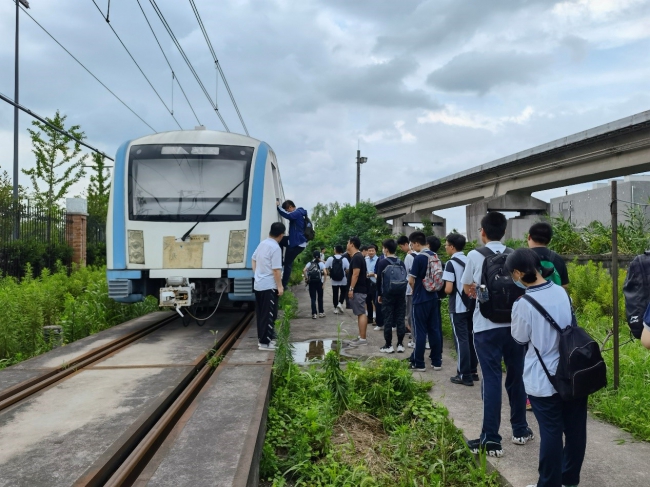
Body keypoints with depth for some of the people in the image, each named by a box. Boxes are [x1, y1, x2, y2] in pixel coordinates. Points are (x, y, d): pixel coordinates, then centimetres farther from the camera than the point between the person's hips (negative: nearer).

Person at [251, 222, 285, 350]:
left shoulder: (262, 243, 8)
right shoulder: (275, 248, -18)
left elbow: (254, 259, 20)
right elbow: (276, 270, -20)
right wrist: (280, 286, -14)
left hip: (258, 284, 9)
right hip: (269, 286, -9)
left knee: (261, 314, 15)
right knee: (269, 315, -2)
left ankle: (262, 339, 22)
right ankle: (265, 342, 0)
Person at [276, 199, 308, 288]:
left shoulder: (298, 213, -17)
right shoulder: (297, 214, 16)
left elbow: (287, 215, -33)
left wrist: (278, 206, -26)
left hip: (297, 243, -10)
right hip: (295, 241, 10)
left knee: (288, 263, -3)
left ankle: (283, 285, 4)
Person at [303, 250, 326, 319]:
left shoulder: (310, 263, 7)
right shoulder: (321, 263, 3)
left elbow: (304, 270, -9)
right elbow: (325, 273, -10)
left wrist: (306, 278, -2)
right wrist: (324, 283, -6)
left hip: (311, 282, 1)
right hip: (319, 282, -1)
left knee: (313, 298, 4)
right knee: (320, 298, 14)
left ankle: (314, 314, 0)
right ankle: (321, 313, 18)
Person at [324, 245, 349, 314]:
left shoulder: (330, 258, -8)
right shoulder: (344, 259, -10)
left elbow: (326, 268, -8)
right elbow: (348, 270, -12)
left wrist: (329, 274, 8)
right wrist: (345, 273, 9)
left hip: (334, 280, 1)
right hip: (343, 280, -1)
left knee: (335, 294, 11)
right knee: (343, 292, 18)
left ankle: (336, 308, 14)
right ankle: (340, 303, -1)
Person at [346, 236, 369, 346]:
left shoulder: (356, 257, -15)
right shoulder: (357, 256, 17)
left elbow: (355, 274, -22)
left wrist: (351, 289, -22)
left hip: (358, 290, -11)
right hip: (359, 289, 11)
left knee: (361, 313, -10)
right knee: (361, 313, 11)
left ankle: (363, 339, -9)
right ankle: (361, 336, 16)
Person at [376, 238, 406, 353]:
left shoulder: (382, 262, -7)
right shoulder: (401, 262, 7)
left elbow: (379, 280, -6)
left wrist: (379, 294, 4)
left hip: (387, 295, -4)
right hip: (400, 294, 4)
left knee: (388, 320, 0)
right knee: (400, 319, 6)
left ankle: (388, 345, 3)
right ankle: (400, 344, 9)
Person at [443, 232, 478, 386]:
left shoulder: (451, 263, -14)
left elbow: (448, 289, -18)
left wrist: (444, 290, 1)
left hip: (458, 308, -7)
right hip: (471, 305, 7)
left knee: (461, 340, -2)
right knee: (471, 338, 13)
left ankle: (464, 375, 2)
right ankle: (472, 371, 21)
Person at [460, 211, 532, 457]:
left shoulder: (475, 256, -4)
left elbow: (467, 288, 9)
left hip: (487, 326, -3)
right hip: (514, 323, 3)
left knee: (491, 379, -1)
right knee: (516, 376, 15)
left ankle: (491, 440, 1)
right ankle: (520, 430, 29)